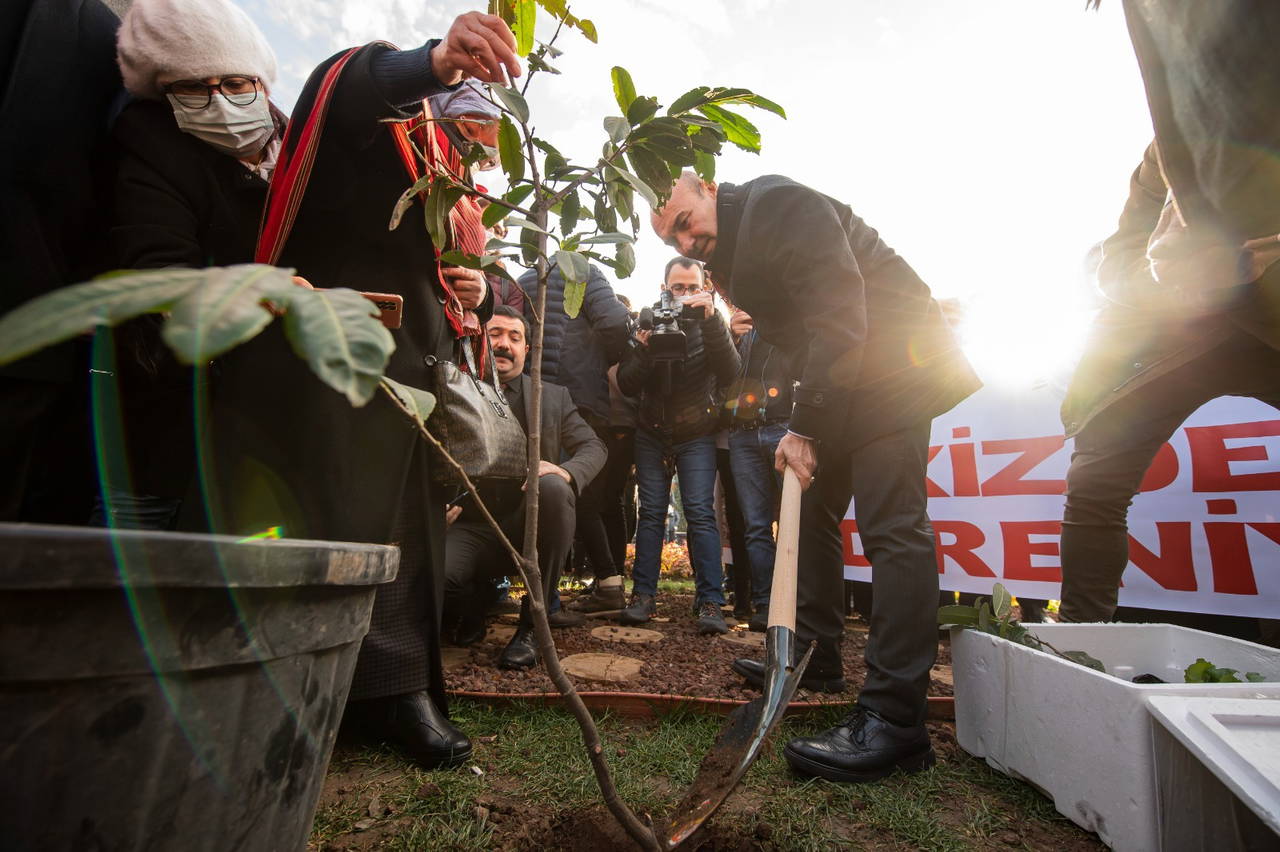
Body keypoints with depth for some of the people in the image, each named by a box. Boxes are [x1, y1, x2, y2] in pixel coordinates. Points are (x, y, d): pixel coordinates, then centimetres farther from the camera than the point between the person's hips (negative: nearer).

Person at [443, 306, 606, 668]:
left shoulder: (554, 397, 11)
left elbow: (593, 446, 3)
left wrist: (566, 472, -20)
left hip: (529, 529, 1)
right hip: (472, 527, 0)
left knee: (552, 486, -32)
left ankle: (530, 627, -16)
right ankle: (481, 601, 11)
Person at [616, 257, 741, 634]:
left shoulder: (710, 323, 3)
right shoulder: (647, 323, 4)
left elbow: (728, 372, -15)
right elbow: (627, 384, -3)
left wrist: (711, 319, -24)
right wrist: (644, 349, -21)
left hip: (696, 435, -1)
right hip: (652, 433, 2)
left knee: (701, 513, -9)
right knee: (651, 512, 0)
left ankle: (710, 601, -6)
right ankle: (643, 595, 6)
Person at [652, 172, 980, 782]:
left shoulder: (781, 205, -16)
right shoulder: (726, 254, 12)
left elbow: (839, 319, -24)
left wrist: (804, 426, -24)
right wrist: (804, 422, 3)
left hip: (893, 362, -9)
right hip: (835, 384, 10)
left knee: (891, 527, -16)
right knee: (810, 510, 10)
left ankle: (894, 720, -13)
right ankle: (813, 654, 22)